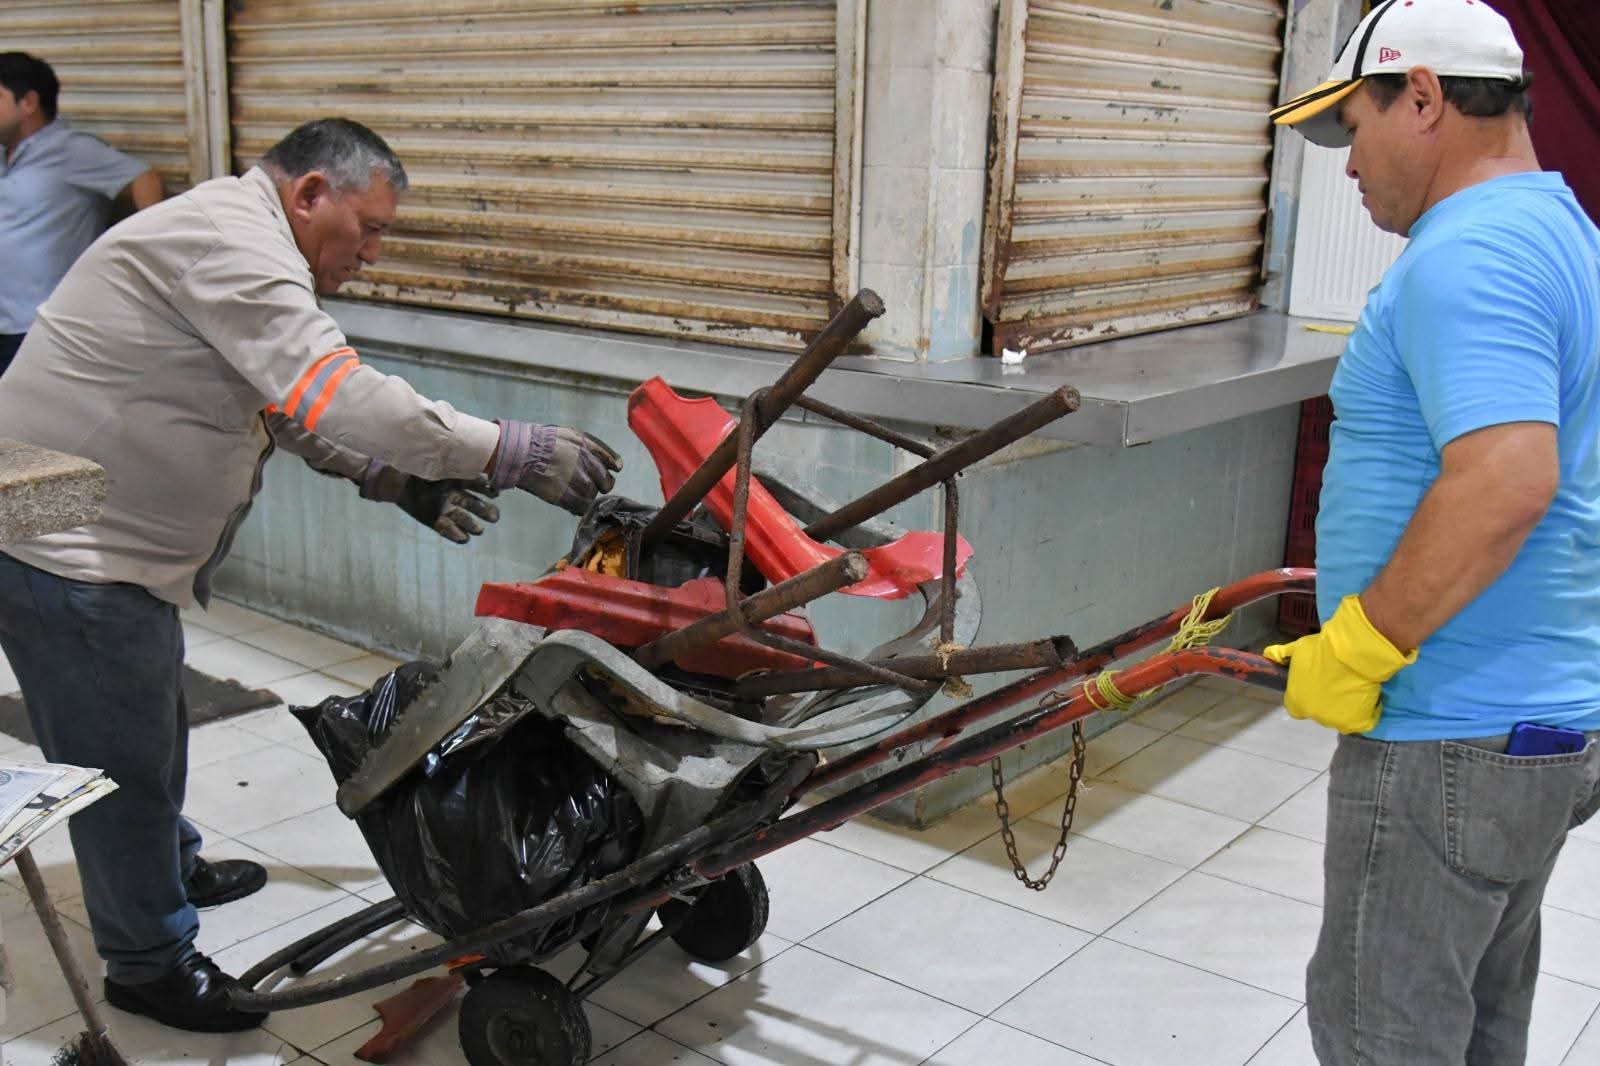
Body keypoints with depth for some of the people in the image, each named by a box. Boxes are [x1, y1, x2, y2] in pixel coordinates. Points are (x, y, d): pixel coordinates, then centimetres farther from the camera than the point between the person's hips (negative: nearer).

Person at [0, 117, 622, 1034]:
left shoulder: (236, 244, 12)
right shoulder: (229, 243, -23)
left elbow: (294, 409, 15)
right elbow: (338, 397, -33)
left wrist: (404, 481, 3)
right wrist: (518, 455, -31)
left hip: (113, 546, 11)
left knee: (156, 720, 27)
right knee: (124, 762, 4)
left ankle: (172, 869, 50)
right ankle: (149, 965, 22)